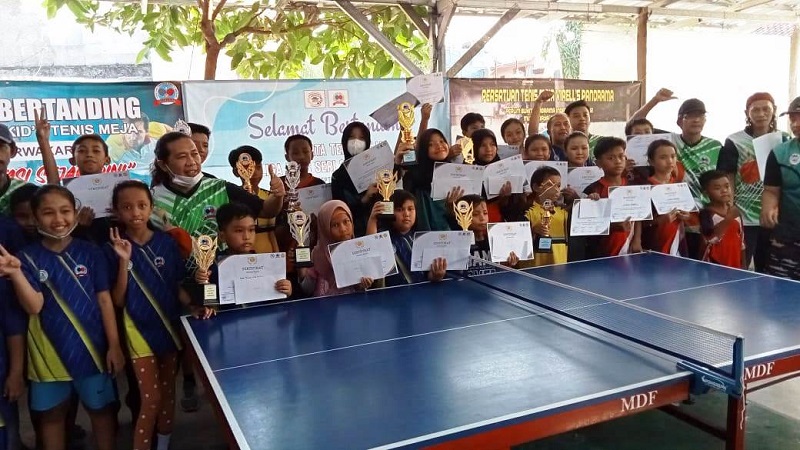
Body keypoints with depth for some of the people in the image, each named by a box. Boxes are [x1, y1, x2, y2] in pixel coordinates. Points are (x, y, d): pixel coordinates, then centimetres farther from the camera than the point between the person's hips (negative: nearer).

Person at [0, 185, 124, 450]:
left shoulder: (90, 253, -3)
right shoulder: (28, 257, -4)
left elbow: (105, 300, -1)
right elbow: (33, 306, -13)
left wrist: (114, 345, -4)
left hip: (91, 348, 0)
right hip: (49, 352, 0)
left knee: (102, 408, 12)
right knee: (52, 414, 15)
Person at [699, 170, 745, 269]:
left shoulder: (735, 211, 8)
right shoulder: (706, 213, -13)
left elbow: (741, 240, 16)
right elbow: (710, 237, -28)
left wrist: (743, 265, 16)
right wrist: (728, 219, -34)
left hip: (734, 265, 7)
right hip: (713, 265, -7)